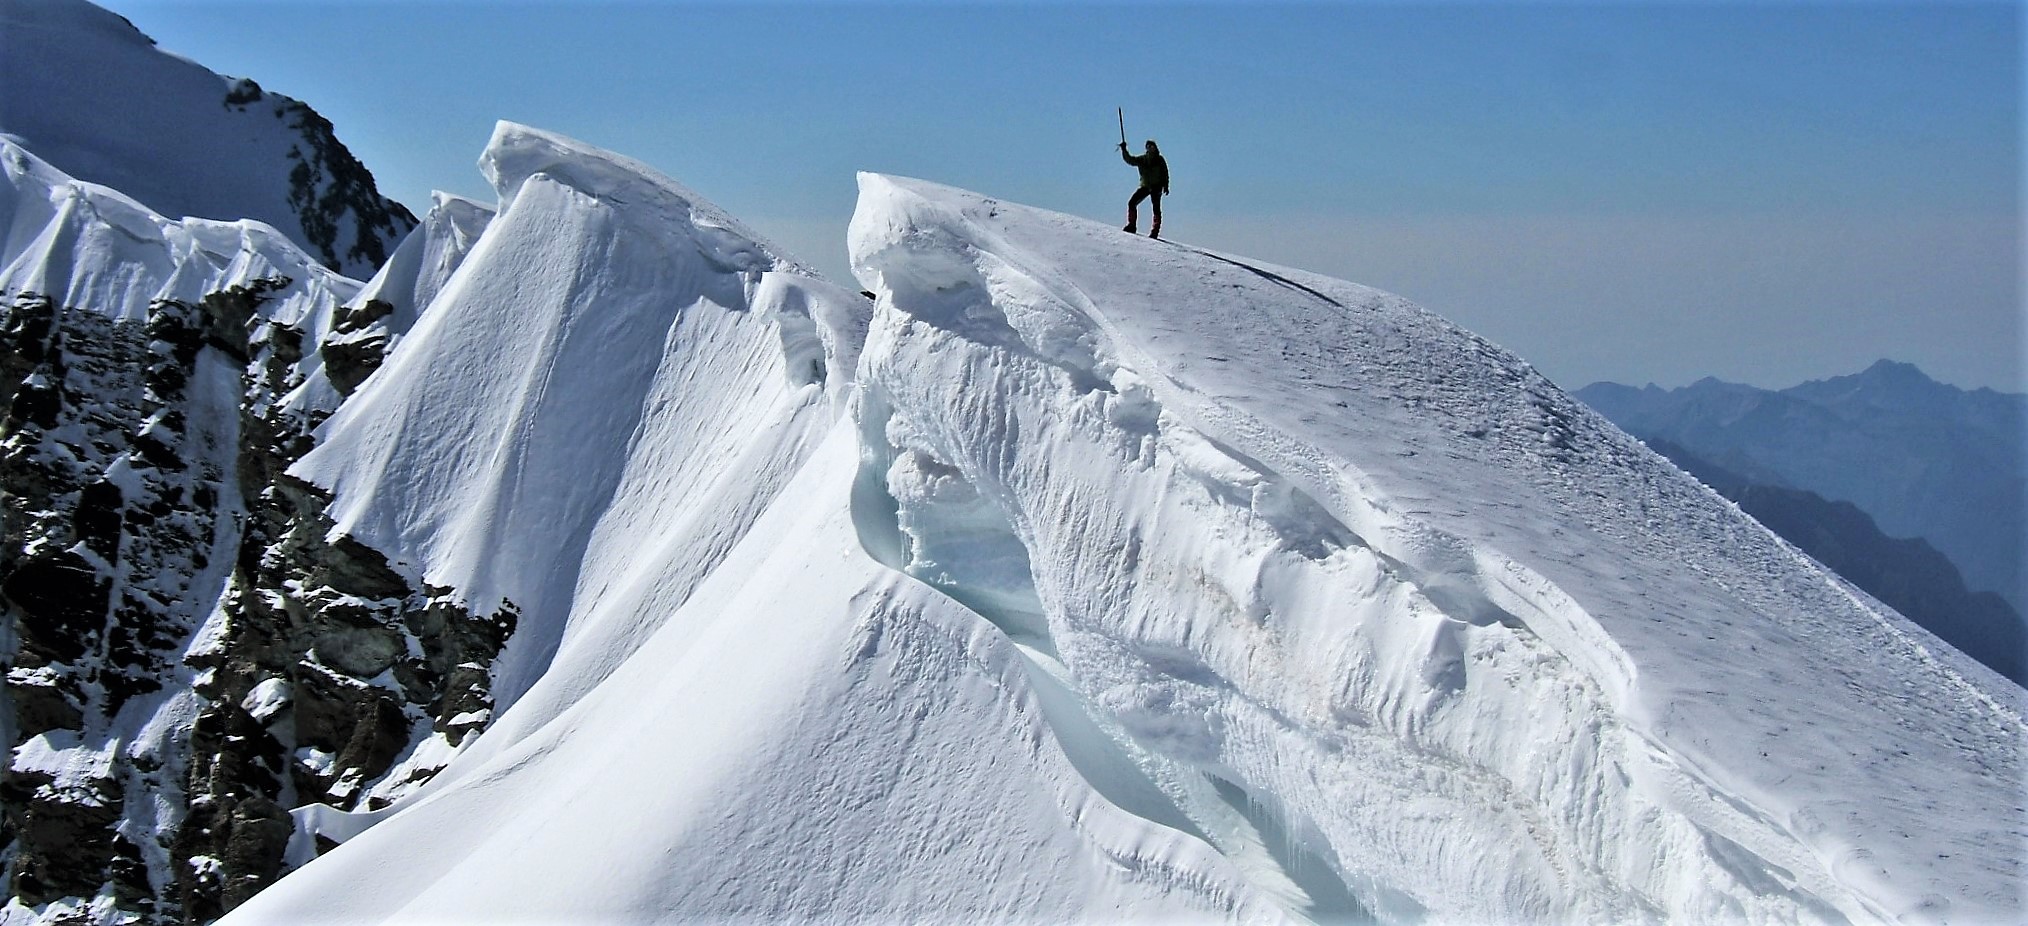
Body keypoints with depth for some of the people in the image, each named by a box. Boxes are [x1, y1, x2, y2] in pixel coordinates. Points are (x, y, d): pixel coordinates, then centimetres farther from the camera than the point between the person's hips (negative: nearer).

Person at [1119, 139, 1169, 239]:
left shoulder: (1159, 159, 0)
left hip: (1156, 186, -3)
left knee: (1156, 208, -10)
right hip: (1145, 186, 3)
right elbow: (1130, 160, -1)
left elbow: (1165, 173, 2)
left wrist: (1165, 186, -6)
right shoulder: (1142, 159, 6)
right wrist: (1124, 150, -14)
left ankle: (1155, 231, -8)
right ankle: (1131, 225, 1)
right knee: (1132, 203, -8)